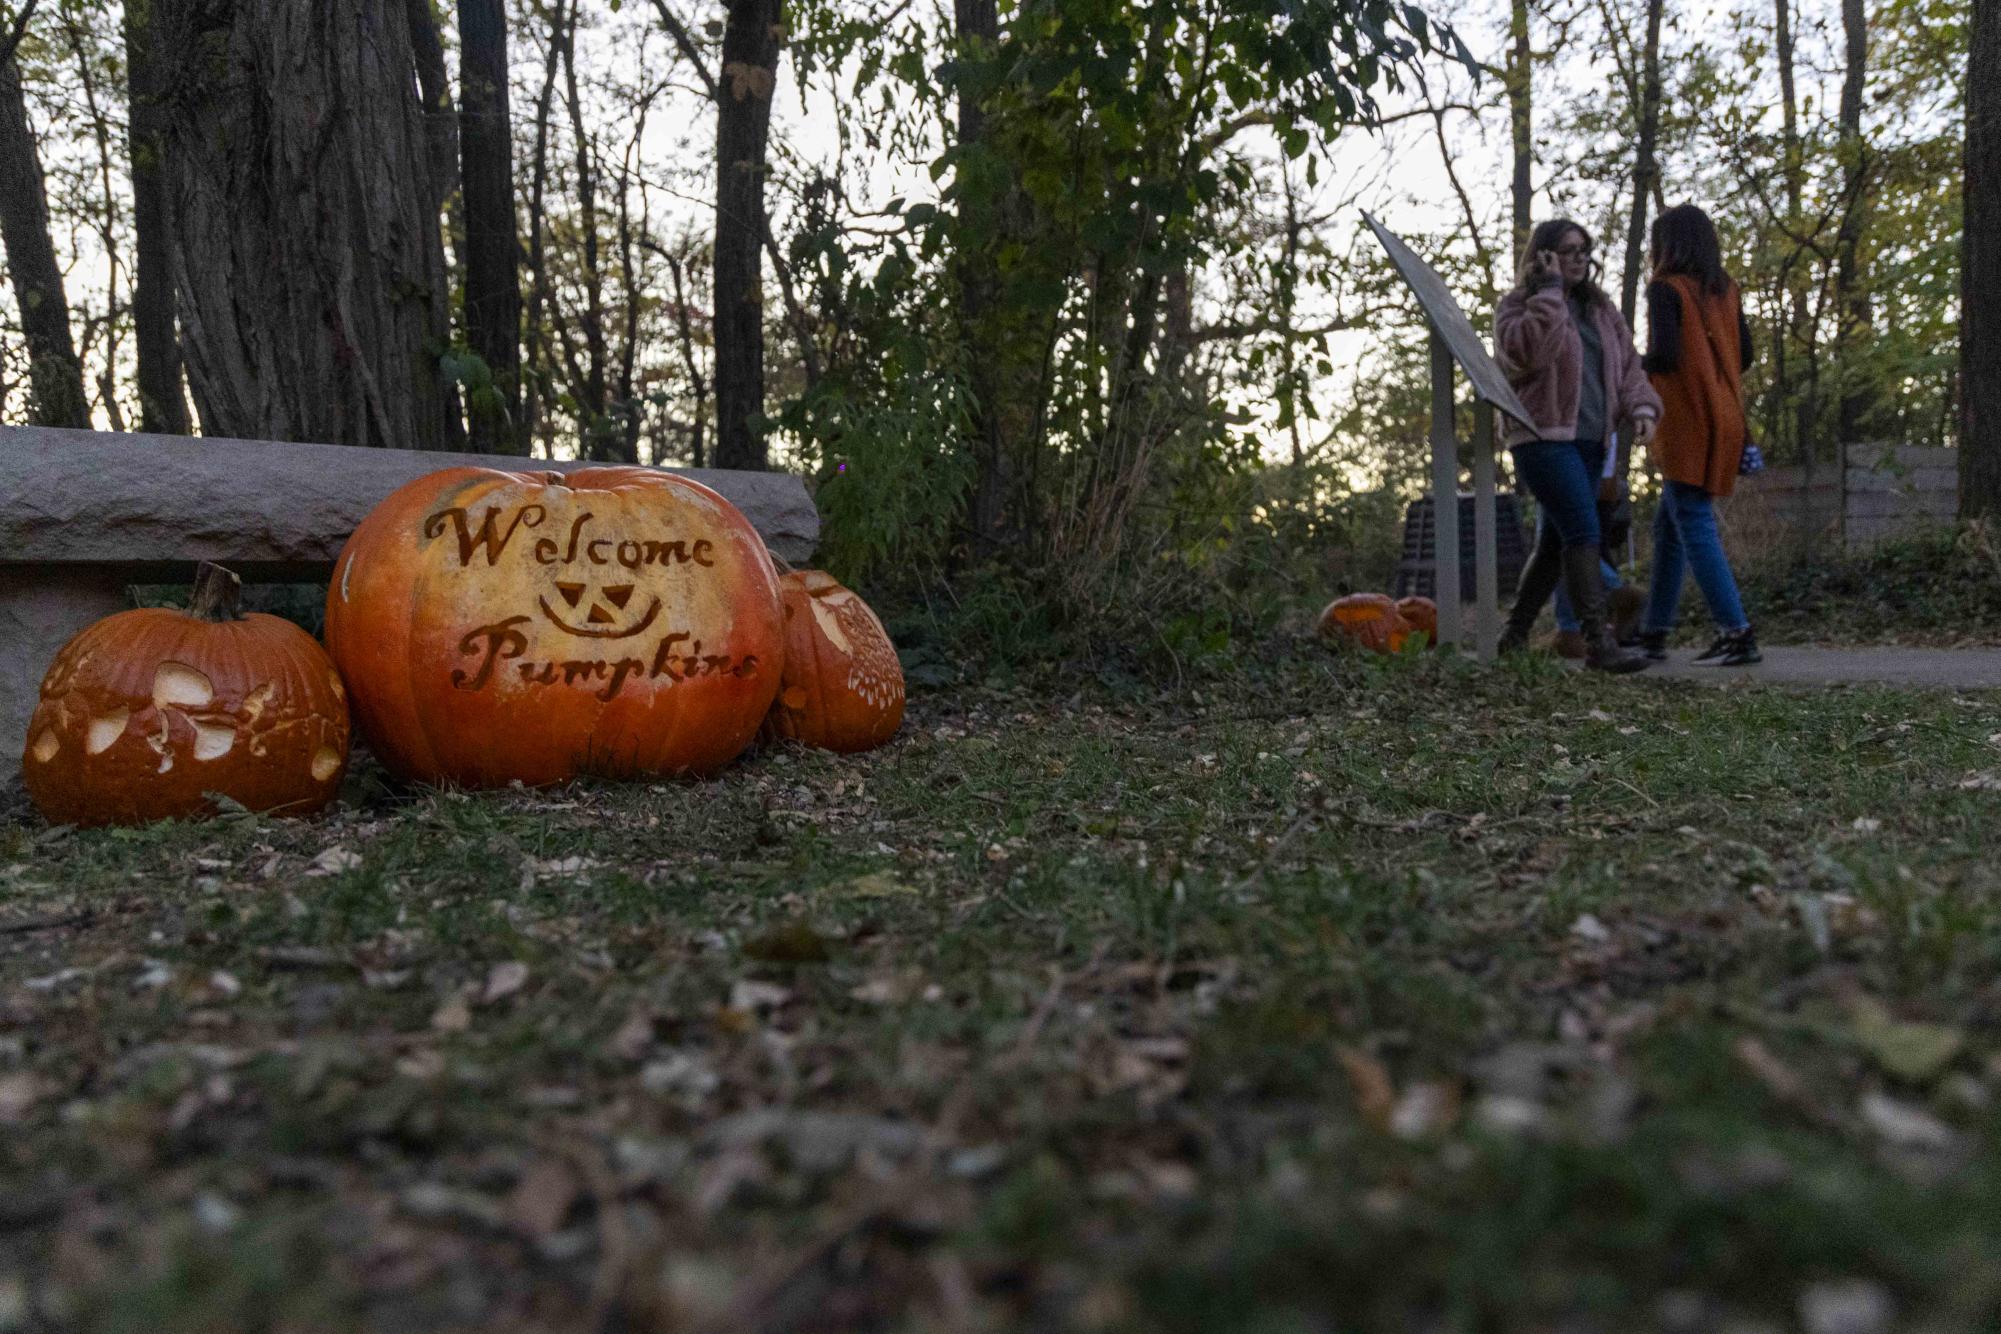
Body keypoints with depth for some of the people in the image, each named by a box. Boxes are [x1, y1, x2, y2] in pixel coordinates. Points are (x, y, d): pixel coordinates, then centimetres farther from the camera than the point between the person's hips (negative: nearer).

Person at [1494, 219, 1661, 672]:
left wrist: (1640, 407, 2)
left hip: (1590, 440, 8)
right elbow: (1527, 350, -22)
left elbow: (1627, 363, 19)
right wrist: (1549, 291, -17)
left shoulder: (1599, 308, 19)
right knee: (1584, 532, -17)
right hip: (1542, 437, -8)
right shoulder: (1519, 305, -2)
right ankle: (1598, 643, -19)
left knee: (1558, 540, 9)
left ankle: (1515, 635, 19)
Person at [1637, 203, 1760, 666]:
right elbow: (1744, 354, 13)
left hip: (1687, 420, -8)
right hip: (1724, 421, 8)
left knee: (1695, 527, -7)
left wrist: (1637, 366, 0)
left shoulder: (1666, 288, -8)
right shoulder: (1725, 290, 13)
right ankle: (1653, 632, 19)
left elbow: (1665, 353, -18)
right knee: (1669, 525, 14)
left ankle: (1737, 632, -13)